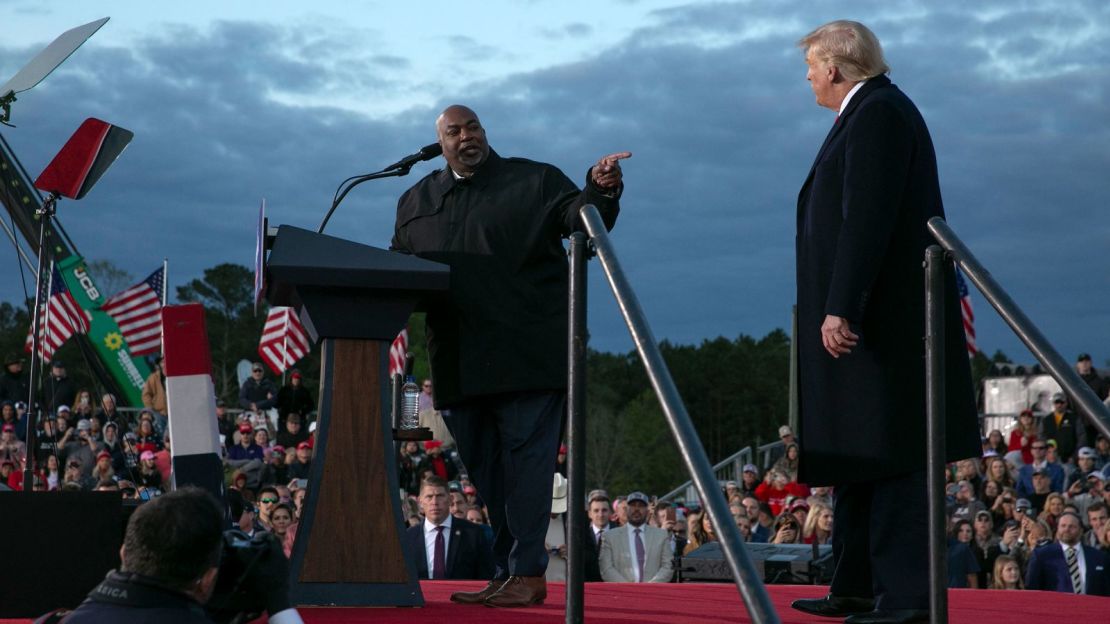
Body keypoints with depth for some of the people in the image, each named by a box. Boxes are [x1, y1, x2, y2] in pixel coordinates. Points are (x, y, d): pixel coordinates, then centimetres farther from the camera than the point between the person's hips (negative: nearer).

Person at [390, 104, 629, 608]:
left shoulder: (534, 181, 4)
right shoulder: (416, 202, 17)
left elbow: (579, 217, -9)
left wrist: (600, 191, -29)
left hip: (528, 355, -5)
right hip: (460, 365, 5)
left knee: (525, 458, -9)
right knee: (485, 470, 9)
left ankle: (528, 574, -7)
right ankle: (507, 574, 16)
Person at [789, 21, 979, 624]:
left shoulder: (878, 112, -13)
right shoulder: (870, 112, 19)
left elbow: (867, 220, -22)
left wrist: (840, 307, -25)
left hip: (880, 319, -11)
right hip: (863, 318, 11)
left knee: (886, 455, -10)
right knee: (857, 455, 14)